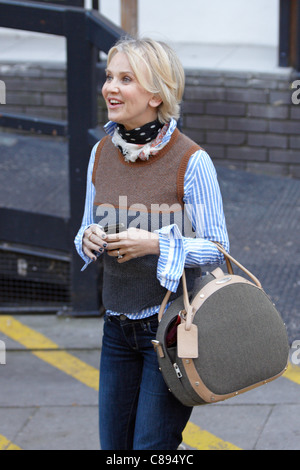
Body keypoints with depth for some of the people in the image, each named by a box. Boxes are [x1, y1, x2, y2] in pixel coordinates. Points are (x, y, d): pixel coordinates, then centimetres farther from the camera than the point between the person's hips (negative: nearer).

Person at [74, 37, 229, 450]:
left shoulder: (192, 161, -14)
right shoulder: (102, 153, 2)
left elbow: (216, 248, -9)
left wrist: (157, 244, -23)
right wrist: (89, 238, -11)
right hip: (118, 326, 5)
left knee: (151, 446, -1)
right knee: (114, 447, 10)